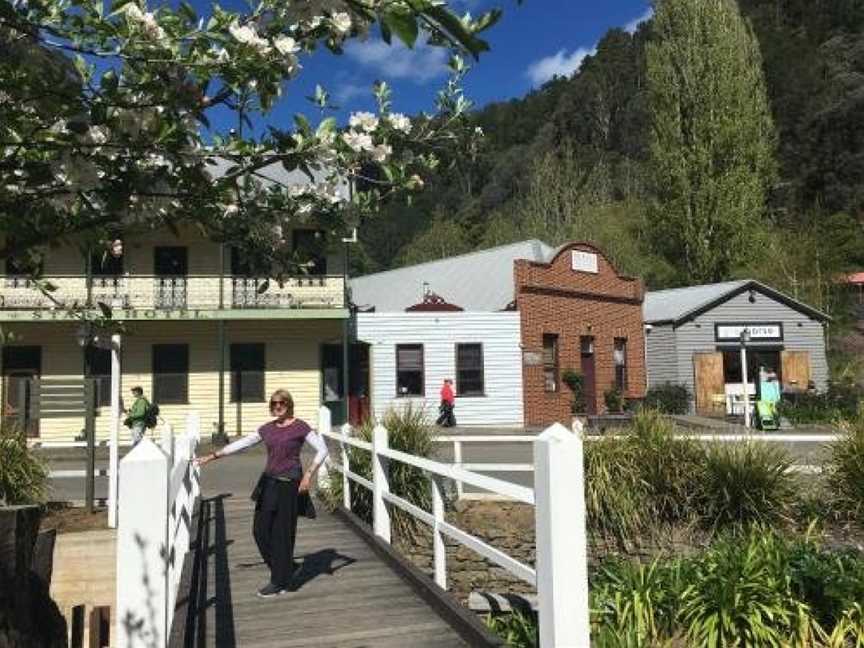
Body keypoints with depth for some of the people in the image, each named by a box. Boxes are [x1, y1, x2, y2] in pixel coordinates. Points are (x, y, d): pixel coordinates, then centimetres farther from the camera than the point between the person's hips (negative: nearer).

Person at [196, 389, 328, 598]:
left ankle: (279, 583, 13)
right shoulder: (267, 429, 11)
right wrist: (214, 456, 11)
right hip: (269, 482, 6)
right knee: (260, 530, 7)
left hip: (288, 484, -6)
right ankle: (284, 569, 27)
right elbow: (241, 443, 14)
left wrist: (308, 475, -14)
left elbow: (322, 450, -7)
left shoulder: (300, 427, -5)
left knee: (282, 532, -1)